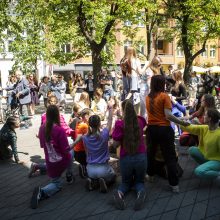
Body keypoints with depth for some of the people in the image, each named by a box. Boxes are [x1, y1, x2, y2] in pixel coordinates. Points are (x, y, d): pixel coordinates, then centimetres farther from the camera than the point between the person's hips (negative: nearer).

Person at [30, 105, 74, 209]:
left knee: (57, 184, 24)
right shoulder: (60, 130, -22)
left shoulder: (42, 128, -5)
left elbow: (42, 145, 9)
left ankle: (41, 192, -8)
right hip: (62, 161, -4)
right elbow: (66, 150, -20)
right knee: (70, 154, 31)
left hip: (50, 163, 4)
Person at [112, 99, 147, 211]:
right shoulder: (140, 120, -1)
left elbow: (115, 143, -10)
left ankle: (120, 193, -11)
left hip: (125, 158, -2)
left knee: (126, 182, 25)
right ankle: (141, 191, -13)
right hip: (141, 157, 2)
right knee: (139, 181, 24)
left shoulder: (120, 123, -14)